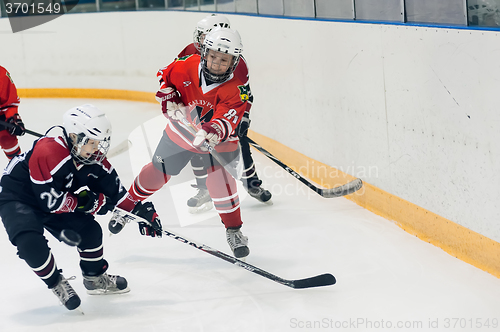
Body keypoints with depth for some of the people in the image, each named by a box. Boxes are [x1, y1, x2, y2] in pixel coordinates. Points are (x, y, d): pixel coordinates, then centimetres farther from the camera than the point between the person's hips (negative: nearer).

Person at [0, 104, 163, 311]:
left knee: (90, 230, -1)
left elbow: (115, 191, 3)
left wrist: (141, 211, -5)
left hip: (51, 198, 8)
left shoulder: (93, 159, -9)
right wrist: (84, 202, -22)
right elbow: (49, 201, -32)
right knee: (31, 244, -29)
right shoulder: (48, 153, -35)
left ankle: (95, 278, 23)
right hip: (17, 199, -8)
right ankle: (56, 284, -4)